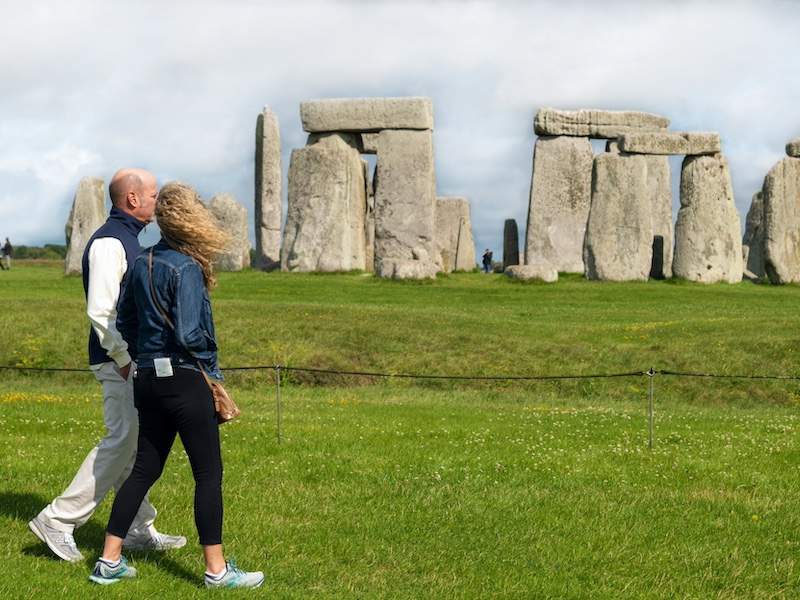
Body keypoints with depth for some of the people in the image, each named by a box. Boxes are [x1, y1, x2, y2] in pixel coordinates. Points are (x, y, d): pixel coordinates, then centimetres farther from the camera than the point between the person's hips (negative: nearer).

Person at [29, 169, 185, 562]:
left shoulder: (128, 239, 17)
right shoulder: (109, 242, -15)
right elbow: (100, 311, -22)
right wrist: (126, 360, -22)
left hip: (134, 358, 10)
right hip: (120, 361, -10)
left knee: (134, 442, 12)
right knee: (122, 441, -10)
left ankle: (139, 530, 18)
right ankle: (59, 520, -5)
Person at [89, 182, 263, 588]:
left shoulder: (142, 264, 8)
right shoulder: (186, 268, -16)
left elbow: (124, 321, 15)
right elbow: (188, 333, -22)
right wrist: (210, 363, -5)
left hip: (148, 380, 8)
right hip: (185, 379, -8)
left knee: (145, 469, 14)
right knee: (208, 473, 0)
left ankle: (110, 561, 15)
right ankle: (216, 569, 4)